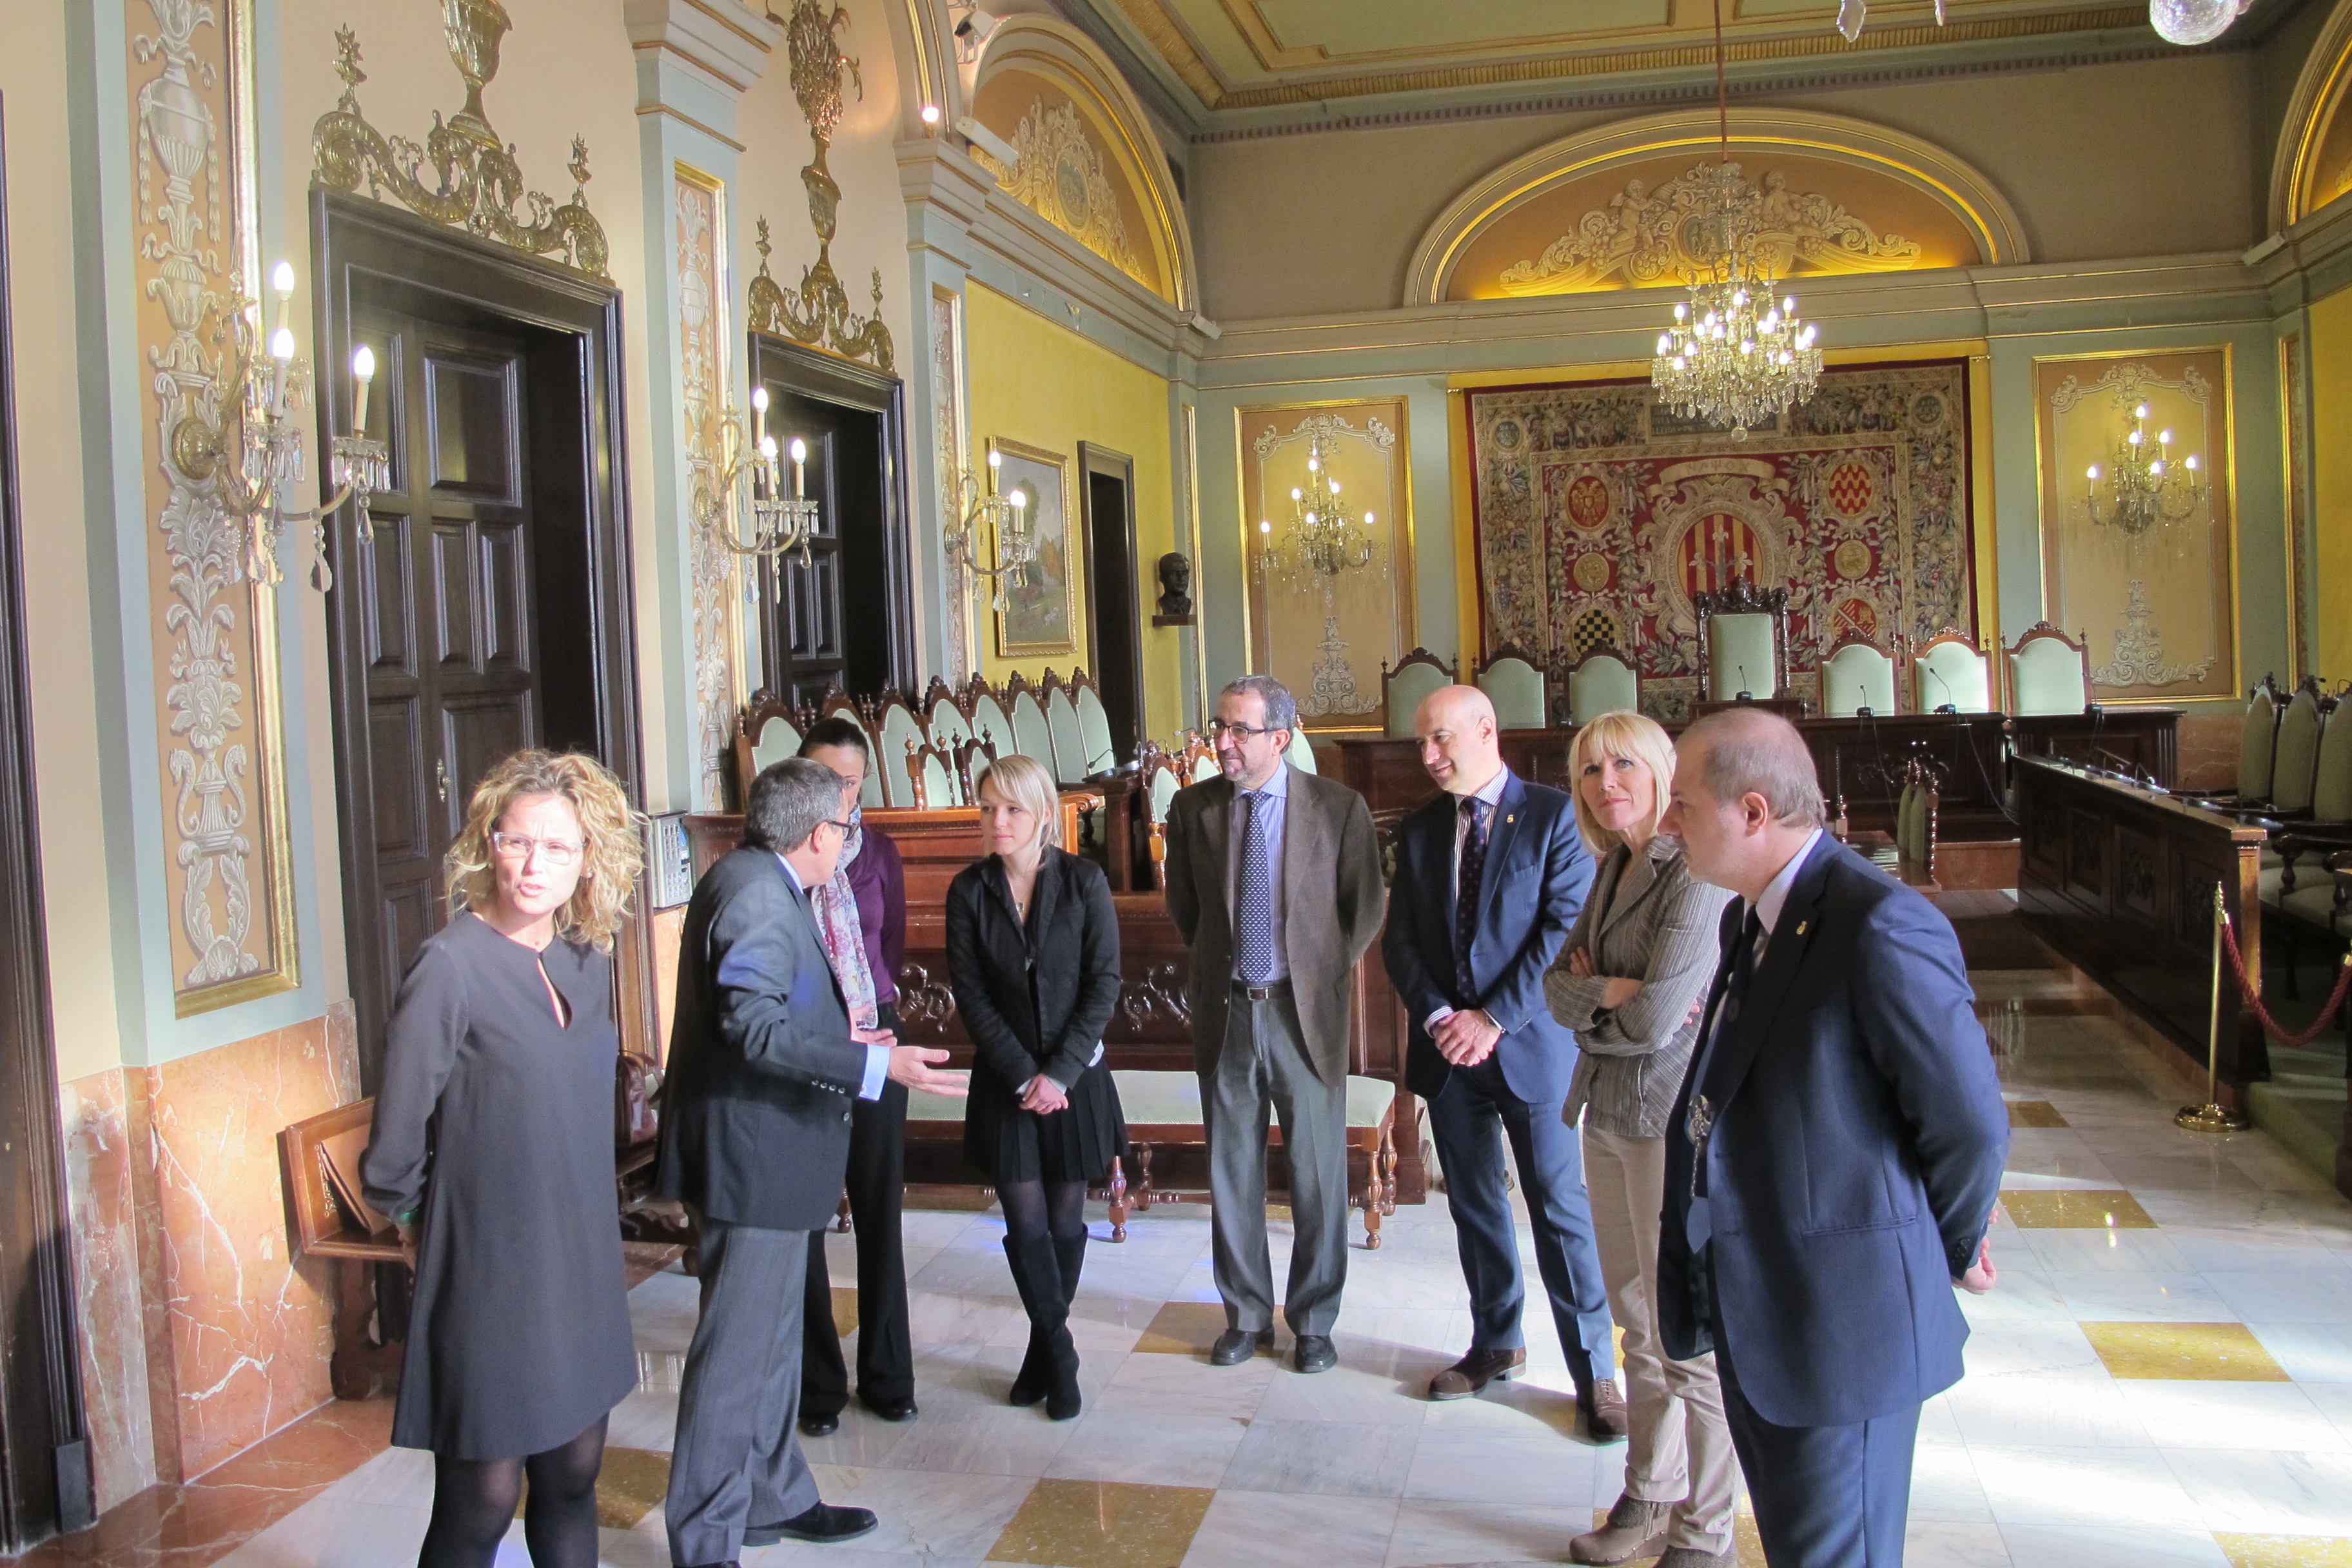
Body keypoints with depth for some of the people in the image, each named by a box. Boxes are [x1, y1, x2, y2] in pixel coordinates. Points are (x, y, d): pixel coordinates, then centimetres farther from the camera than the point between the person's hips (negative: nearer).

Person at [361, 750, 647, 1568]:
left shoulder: (585, 961, 4)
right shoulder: (449, 965, -17)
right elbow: (394, 1149, -13)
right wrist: (421, 1221, 2)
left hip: (581, 1270, 6)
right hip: (489, 1278, -6)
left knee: (572, 1482, 16)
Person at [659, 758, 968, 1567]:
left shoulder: (757, 882, 12)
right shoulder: (757, 893, -20)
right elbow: (754, 1026, -28)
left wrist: (838, 1038, 23)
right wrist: (875, 1065, -30)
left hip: (762, 1144, 11)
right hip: (752, 1151, -11)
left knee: (771, 1338, 21)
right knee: (738, 1349, -2)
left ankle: (775, 1499, 35)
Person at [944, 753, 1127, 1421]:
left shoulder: (1084, 881, -5)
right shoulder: (969, 891, -2)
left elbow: (1104, 982, -6)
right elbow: (971, 995, -4)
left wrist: (1061, 1071, -13)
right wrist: (1023, 1075, -12)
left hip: (1076, 1074, 0)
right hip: (1005, 1079, 1)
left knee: (1065, 1220, 6)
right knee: (1026, 1223, -1)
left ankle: (1046, 1350, 24)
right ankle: (1059, 1355, 15)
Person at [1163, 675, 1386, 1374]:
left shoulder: (1338, 807, -8)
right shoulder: (1192, 807, -1)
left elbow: (1366, 906, 3)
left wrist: (1323, 972, 6)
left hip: (1305, 1012, -2)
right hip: (1225, 1010, 2)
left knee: (1318, 1175, 8)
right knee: (1232, 1172, 12)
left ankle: (1313, 1322, 24)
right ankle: (1246, 1315, 28)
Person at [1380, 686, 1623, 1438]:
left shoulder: (1554, 815, -6)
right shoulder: (1420, 829, 9)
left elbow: (1567, 930, -12)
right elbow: (1400, 938, 7)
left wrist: (1495, 1020, -16)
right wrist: (1436, 1016, -9)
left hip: (1531, 1045, -5)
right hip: (1447, 1049, 5)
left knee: (1561, 1208, 0)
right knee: (1474, 1205, 14)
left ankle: (1594, 1370, 11)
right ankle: (1496, 1343, 29)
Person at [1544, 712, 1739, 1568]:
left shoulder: (1695, 874, -17)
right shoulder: (1611, 871, 10)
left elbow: (1657, 1019, -22)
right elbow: (1557, 988, 7)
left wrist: (1590, 999, -5)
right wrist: (1612, 993, -12)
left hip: (1673, 1121, -8)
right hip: (1609, 1114, 8)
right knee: (1638, 1325, 18)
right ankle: (1650, 1496, 32)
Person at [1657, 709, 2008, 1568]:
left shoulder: (1882, 928, -23)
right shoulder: (1751, 918, 8)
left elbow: (1970, 1122, -17)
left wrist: (1950, 1254, -3)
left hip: (1840, 1324, -9)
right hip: (1753, 1309, 9)